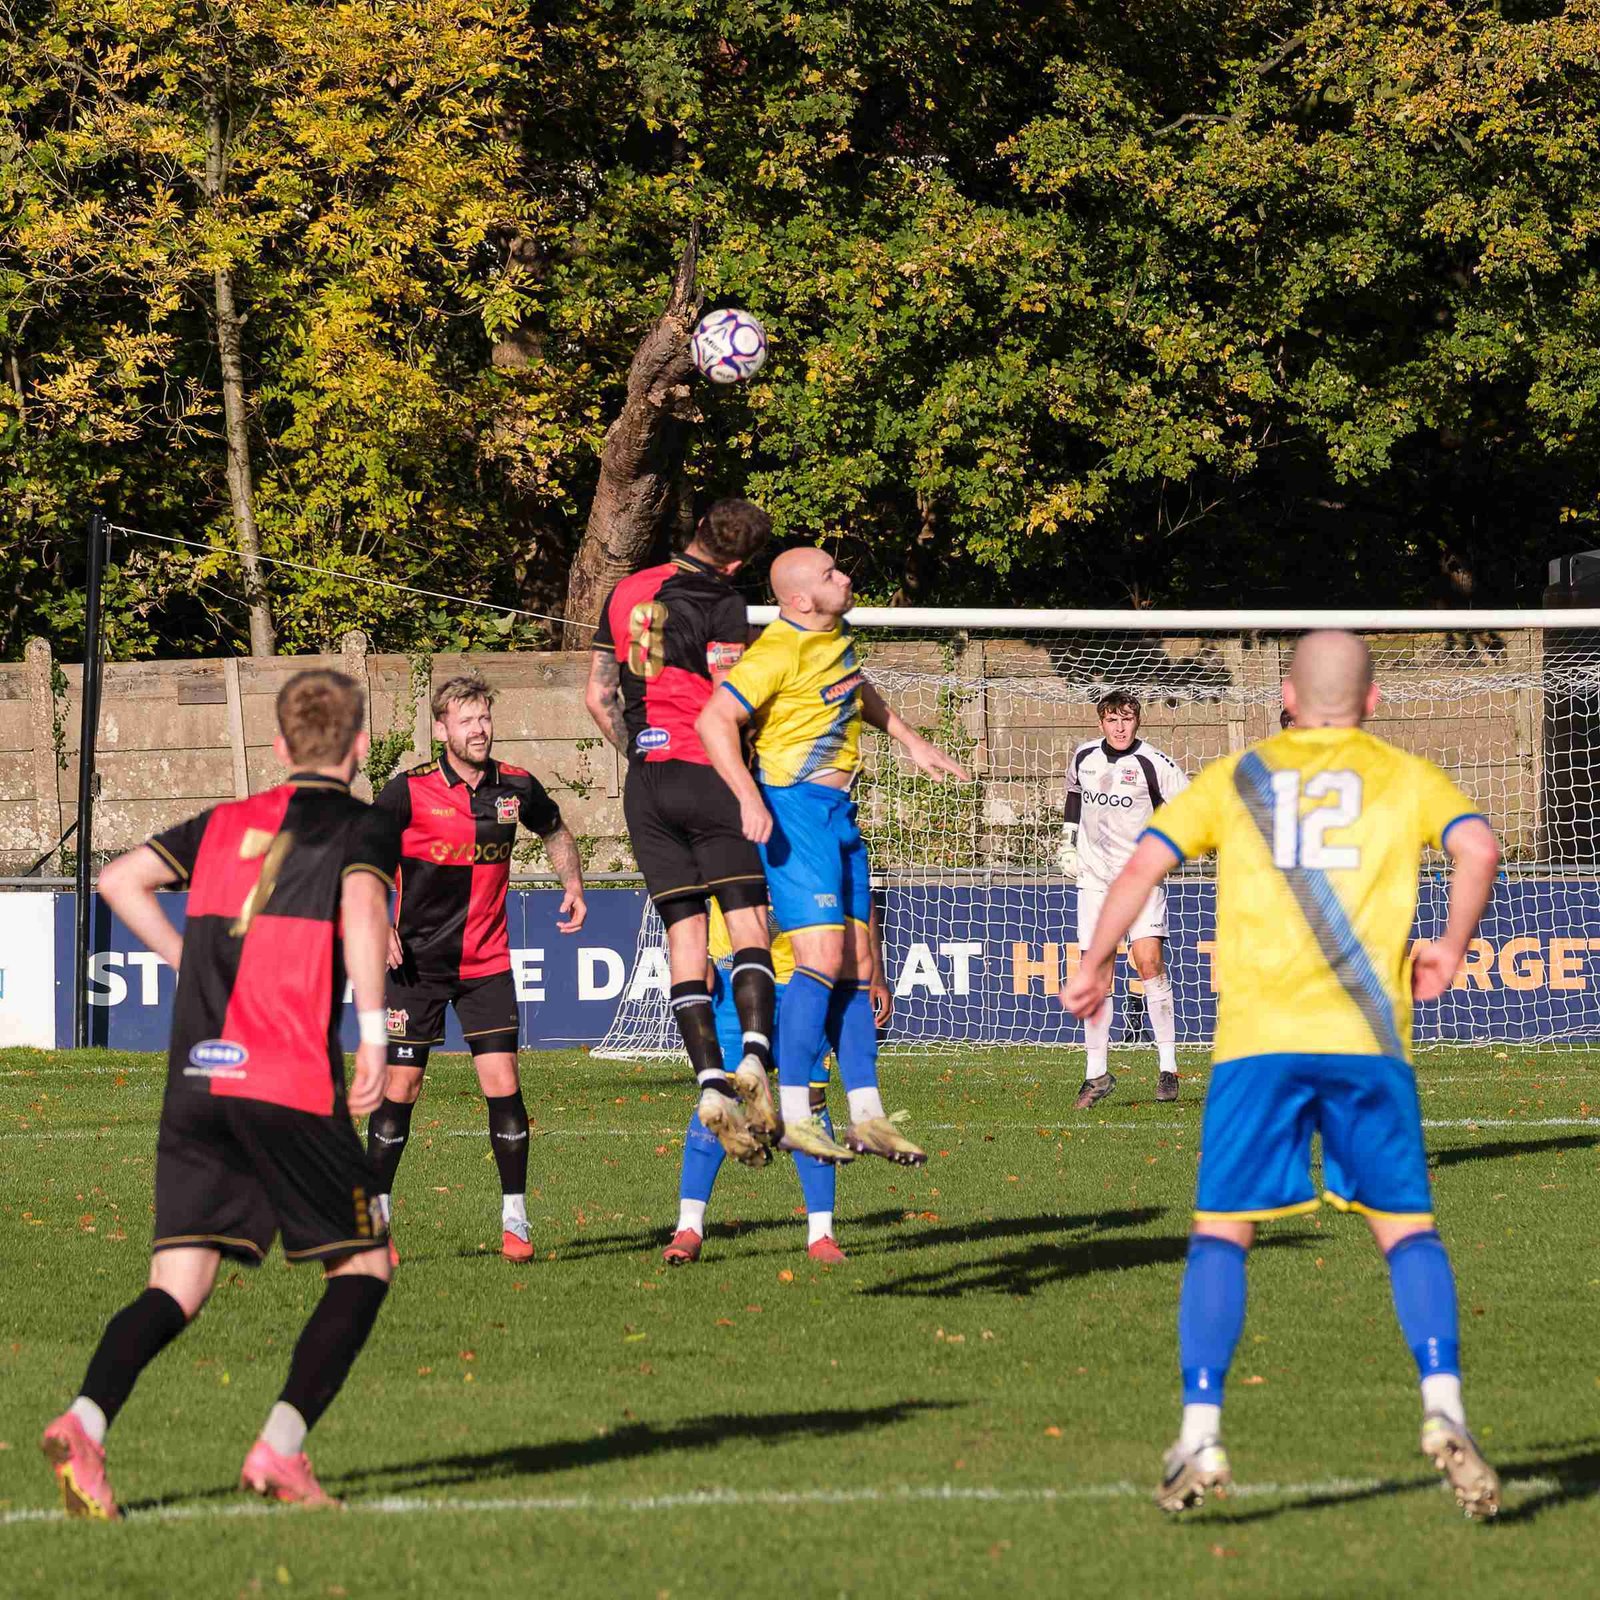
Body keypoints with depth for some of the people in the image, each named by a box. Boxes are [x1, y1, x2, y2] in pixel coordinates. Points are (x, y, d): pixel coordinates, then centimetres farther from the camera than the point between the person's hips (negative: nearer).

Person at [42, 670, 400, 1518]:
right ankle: (280, 1448, -6)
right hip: (291, 1086, -5)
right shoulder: (363, 826, 3)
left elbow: (120, 879, 20)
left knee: (177, 1289, 2)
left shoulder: (226, 822, 20)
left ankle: (85, 1421, -25)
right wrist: (374, 1035, -18)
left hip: (194, 1081, 5)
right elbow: (361, 908, -17)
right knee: (361, 1266, 10)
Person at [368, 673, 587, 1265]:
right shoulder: (410, 791, -12)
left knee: (503, 1084, -6)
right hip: (418, 963, -2)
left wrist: (573, 885, 7)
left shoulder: (515, 787, 0)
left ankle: (515, 1222, 2)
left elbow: (555, 831, 22)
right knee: (400, 1087, -2)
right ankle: (376, 1220, 11)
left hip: (487, 962, 2)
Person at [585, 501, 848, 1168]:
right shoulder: (720, 602, -7)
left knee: (684, 934, 2)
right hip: (706, 774, -6)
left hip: (644, 785, 6)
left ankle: (711, 1083, -8)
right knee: (748, 922, -4)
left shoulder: (625, 593, 14)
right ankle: (753, 1061, -22)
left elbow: (598, 697, 18)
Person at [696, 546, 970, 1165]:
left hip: (839, 811, 9)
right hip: (796, 809, -9)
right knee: (822, 956, -17)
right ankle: (791, 1115, -16)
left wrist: (912, 743, 34)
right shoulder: (782, 650, -18)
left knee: (856, 963, 8)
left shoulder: (835, 637, 11)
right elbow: (714, 719, -25)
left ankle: (867, 1117, 11)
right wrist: (749, 798, -34)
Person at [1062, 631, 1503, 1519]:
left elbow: (1145, 861, 5)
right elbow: (1478, 846, -5)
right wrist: (1450, 948, 7)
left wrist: (1097, 963, 15)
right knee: (1407, 1228, 7)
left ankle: (1200, 1435, -7)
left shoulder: (1237, 776, 15)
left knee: (1220, 1232, 4)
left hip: (1256, 1040, 0)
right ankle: (1443, 1410, -11)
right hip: (1367, 1038, 0)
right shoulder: (1403, 775, 13)